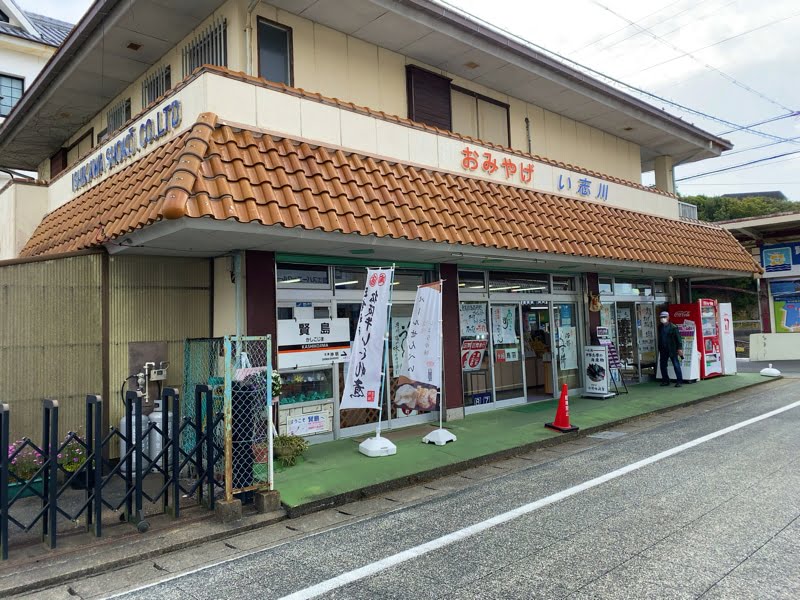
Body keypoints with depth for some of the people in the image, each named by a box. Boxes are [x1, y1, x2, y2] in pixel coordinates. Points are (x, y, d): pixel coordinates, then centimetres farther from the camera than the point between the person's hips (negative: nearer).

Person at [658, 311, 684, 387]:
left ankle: (679, 381, -1)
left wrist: (679, 348, -16)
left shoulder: (673, 327, -7)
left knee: (676, 365, -4)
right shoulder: (660, 328, 11)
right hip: (663, 350, 6)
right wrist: (659, 349, 17)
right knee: (662, 365, 9)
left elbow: (678, 338, -10)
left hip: (672, 350, -6)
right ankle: (665, 380, 19)